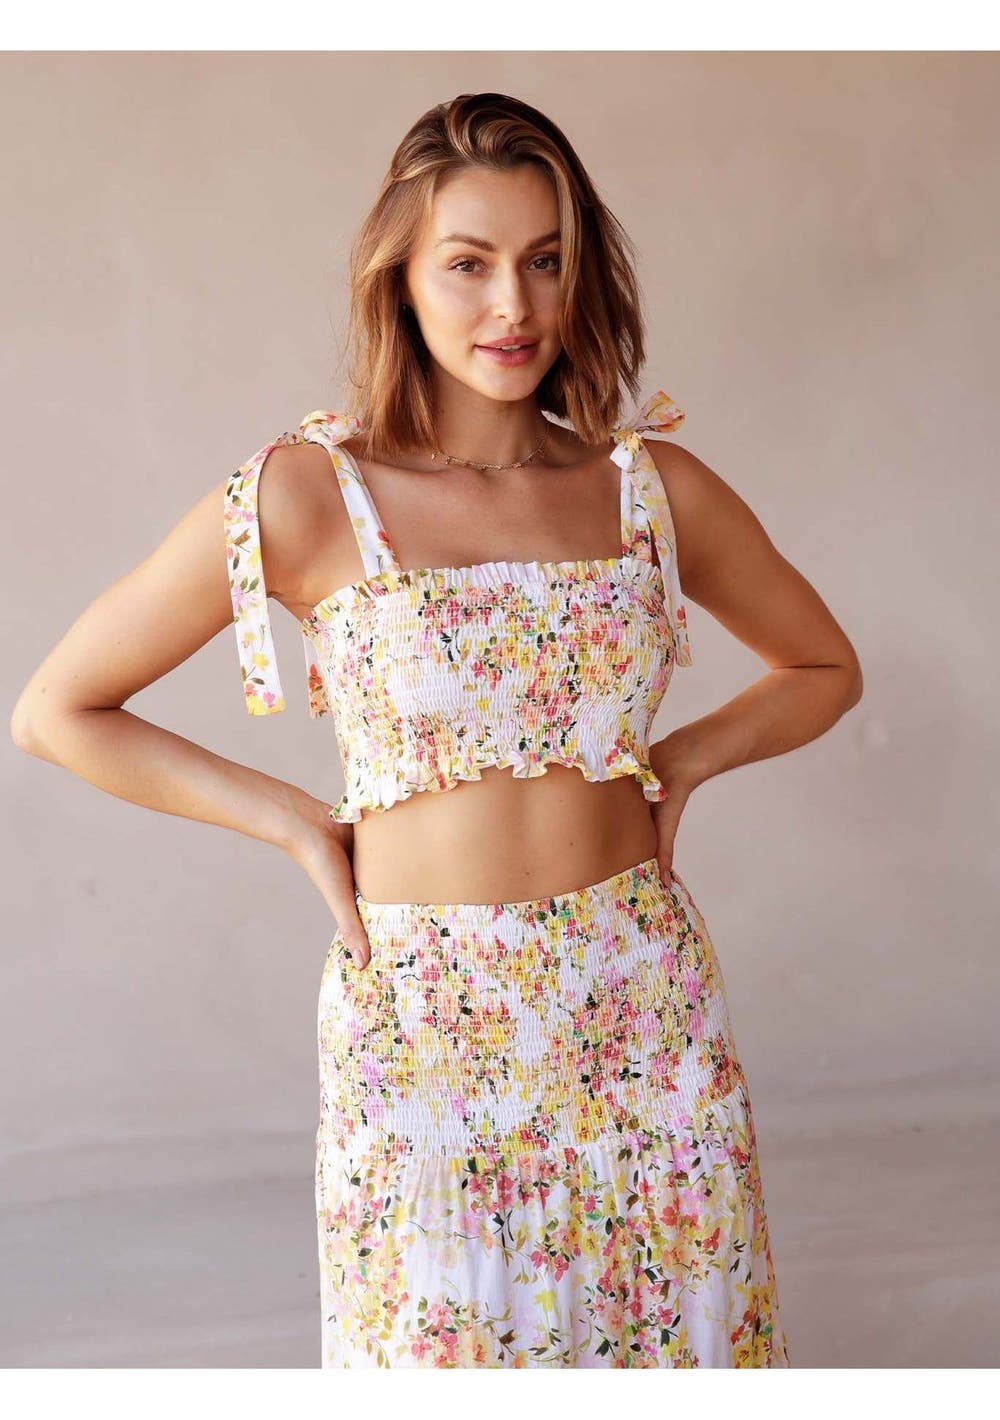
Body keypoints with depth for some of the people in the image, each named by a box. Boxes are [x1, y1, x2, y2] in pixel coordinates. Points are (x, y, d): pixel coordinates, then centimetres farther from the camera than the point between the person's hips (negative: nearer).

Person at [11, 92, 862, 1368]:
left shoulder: (653, 486, 0)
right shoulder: (309, 496, -9)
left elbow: (823, 666, 17)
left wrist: (679, 760, 2)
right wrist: (297, 822, -4)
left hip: (642, 1006, 3)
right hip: (423, 1020, -2)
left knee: (674, 1325, 12)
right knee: (446, 1343, 9)